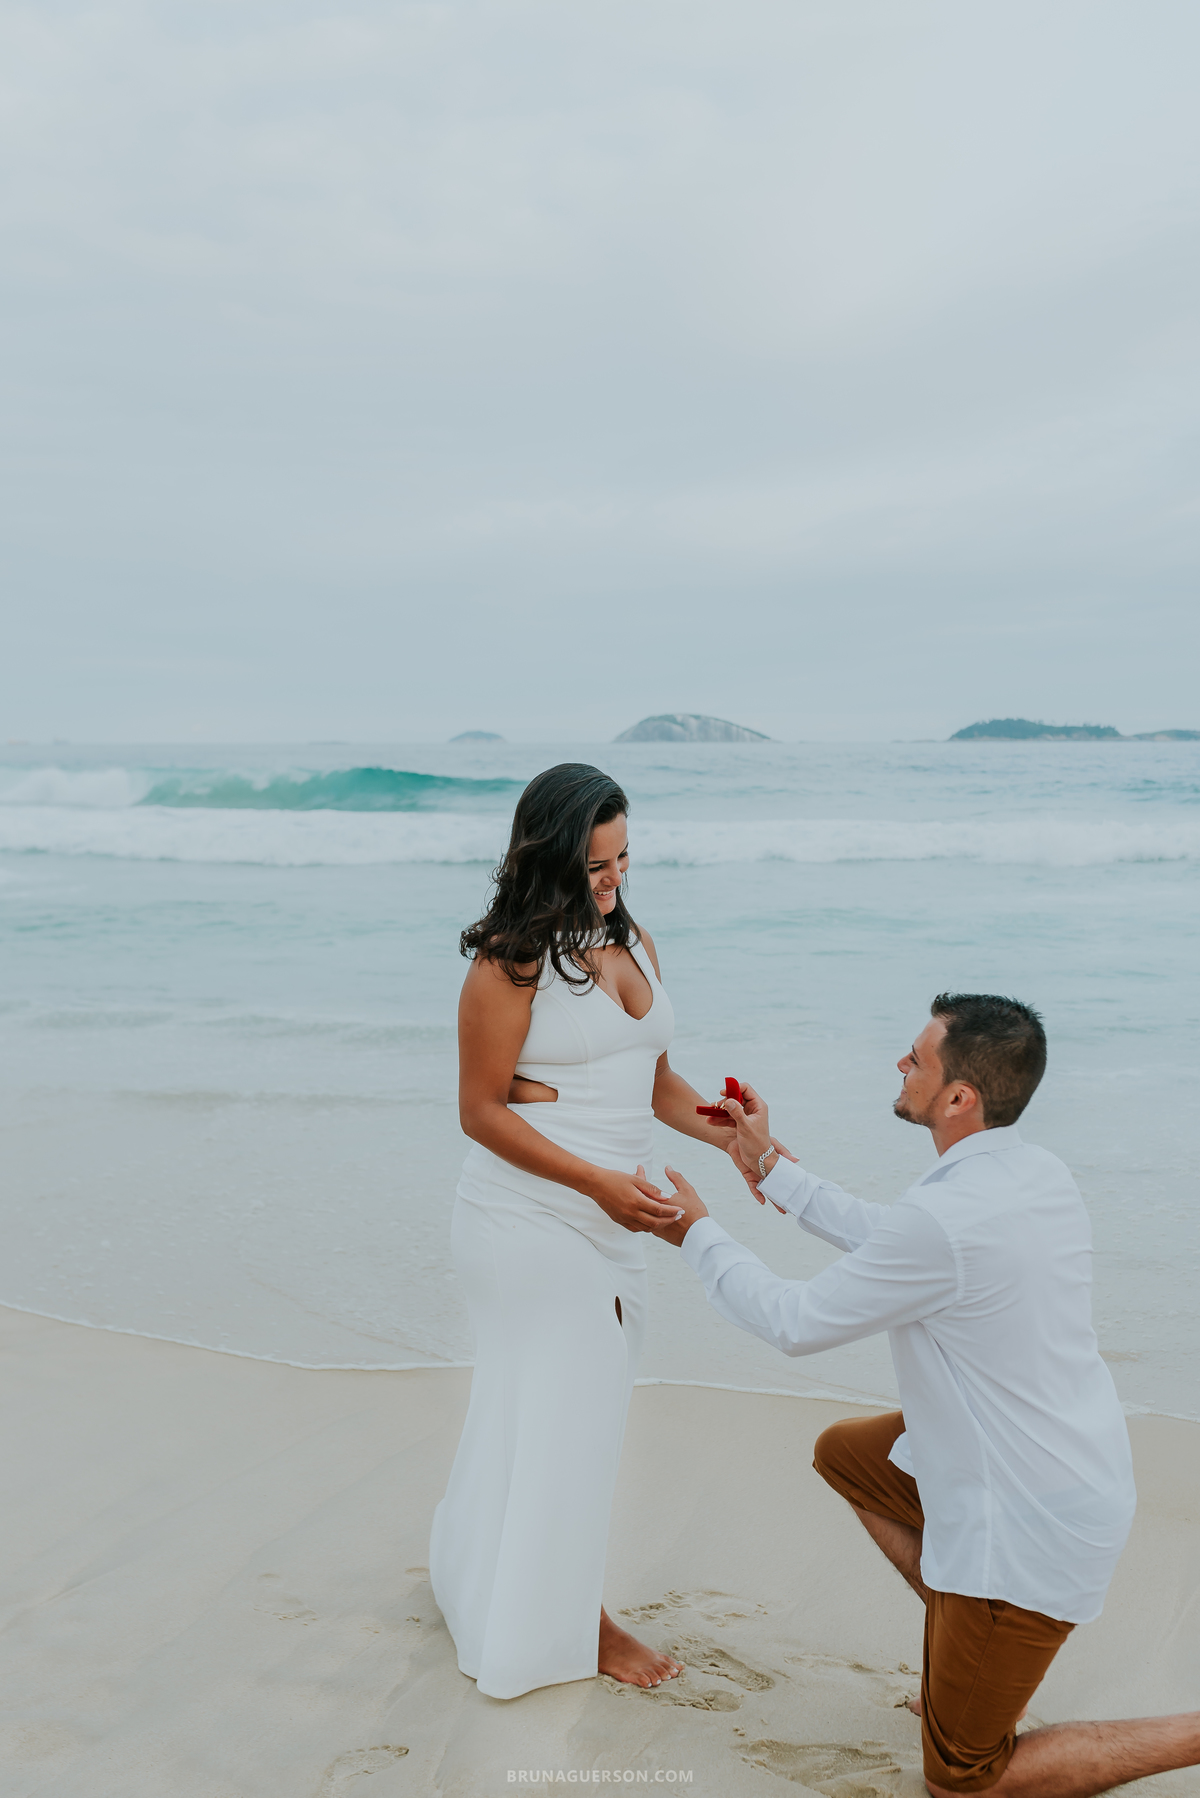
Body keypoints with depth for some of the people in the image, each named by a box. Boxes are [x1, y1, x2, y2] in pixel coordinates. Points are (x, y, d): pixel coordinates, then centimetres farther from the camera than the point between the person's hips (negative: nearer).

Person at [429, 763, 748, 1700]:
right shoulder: (512, 960, -15)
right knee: (553, 1412, 4)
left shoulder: (634, 946, 8)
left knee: (583, 1410, 18)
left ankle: (481, 1573, 41)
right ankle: (569, 1625, 24)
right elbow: (482, 1110, -15)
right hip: (528, 1219, -8)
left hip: (610, 1223, 8)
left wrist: (730, 1135, -3)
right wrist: (598, 1181, -22)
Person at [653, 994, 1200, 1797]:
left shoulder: (946, 1218, -32)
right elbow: (883, 1236, 12)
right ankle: (974, 1649, 26)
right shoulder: (1036, 1172, -4)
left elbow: (795, 1322, -17)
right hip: (1068, 1467, 9)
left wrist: (698, 1233, -3)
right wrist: (773, 1164, 17)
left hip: (1028, 1521, -9)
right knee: (843, 1451, 24)